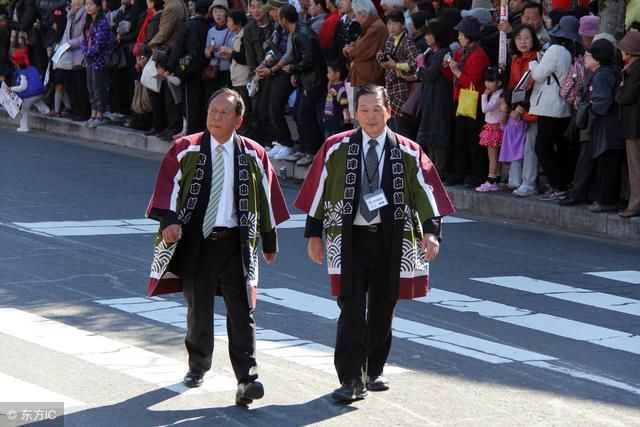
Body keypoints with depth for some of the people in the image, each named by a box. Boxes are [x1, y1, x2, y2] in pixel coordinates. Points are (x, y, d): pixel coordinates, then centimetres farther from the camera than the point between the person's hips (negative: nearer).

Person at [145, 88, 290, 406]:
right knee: (198, 310, 12)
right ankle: (198, 366, 33)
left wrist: (270, 240, 12)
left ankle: (247, 380, -10)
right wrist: (170, 221, -23)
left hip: (235, 243, 0)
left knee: (241, 312, -8)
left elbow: (265, 196, 9)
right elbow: (168, 185, -6)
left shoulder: (253, 155, 2)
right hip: (195, 241, 0)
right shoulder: (185, 150, -1)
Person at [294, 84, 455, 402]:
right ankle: (352, 379, -9)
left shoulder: (408, 152, 1)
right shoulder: (336, 148, 0)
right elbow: (318, 191, 4)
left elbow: (426, 192, -4)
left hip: (391, 240, 2)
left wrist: (431, 231, -17)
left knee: (383, 310, 12)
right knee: (351, 310, -9)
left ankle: (373, 372, 28)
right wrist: (314, 233, 1)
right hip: (350, 239, -2)